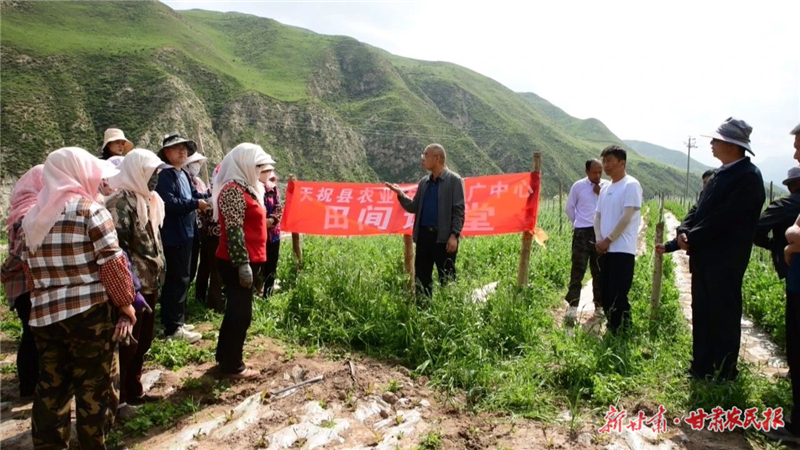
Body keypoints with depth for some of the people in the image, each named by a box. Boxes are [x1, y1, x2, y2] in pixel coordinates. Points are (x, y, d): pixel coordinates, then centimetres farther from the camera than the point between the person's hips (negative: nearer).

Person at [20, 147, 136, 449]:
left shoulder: (32, 216, 9)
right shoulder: (89, 210, -9)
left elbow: (28, 269, 13)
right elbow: (112, 264, -13)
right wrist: (127, 307, -5)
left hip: (43, 317, 6)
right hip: (89, 313, -6)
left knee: (50, 388, 16)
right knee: (95, 387, 7)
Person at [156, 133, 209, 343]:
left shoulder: (184, 175, 16)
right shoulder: (165, 175, -14)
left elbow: (194, 195, 17)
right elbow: (169, 202, -26)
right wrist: (196, 204, -22)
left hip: (185, 233, 10)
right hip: (174, 235, -10)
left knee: (181, 279, 16)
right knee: (178, 280, -7)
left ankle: (176, 320, 27)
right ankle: (173, 327, 0)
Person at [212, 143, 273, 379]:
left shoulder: (245, 187, 16)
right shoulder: (233, 190, -15)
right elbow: (234, 231, -22)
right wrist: (243, 264, -24)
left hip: (247, 260, 10)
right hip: (238, 262, -10)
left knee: (236, 310, 18)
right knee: (240, 313, -1)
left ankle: (225, 357, 31)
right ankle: (233, 366, 10)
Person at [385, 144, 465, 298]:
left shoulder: (454, 180, -4)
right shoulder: (424, 181, 14)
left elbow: (458, 210, -9)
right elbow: (414, 208, 13)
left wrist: (454, 235, -15)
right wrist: (401, 194, -2)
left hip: (443, 237, -6)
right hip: (424, 235, 6)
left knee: (446, 279, 3)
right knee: (421, 277, 10)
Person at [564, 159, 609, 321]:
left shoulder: (607, 186, 3)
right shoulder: (578, 186, -1)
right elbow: (569, 208, 8)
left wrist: (601, 194, -9)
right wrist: (577, 222, 8)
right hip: (582, 232, -2)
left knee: (599, 270, 11)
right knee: (578, 269, -4)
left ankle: (599, 305, 21)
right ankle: (573, 306, -2)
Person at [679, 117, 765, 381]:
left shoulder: (748, 176, -13)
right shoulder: (721, 174, 15)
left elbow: (726, 217, -21)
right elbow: (700, 209, 12)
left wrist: (693, 238, -16)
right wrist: (684, 231, -5)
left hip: (724, 261, -9)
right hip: (704, 257, 9)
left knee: (724, 316, 1)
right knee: (702, 314, 14)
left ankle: (724, 374, 13)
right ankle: (701, 369, 26)